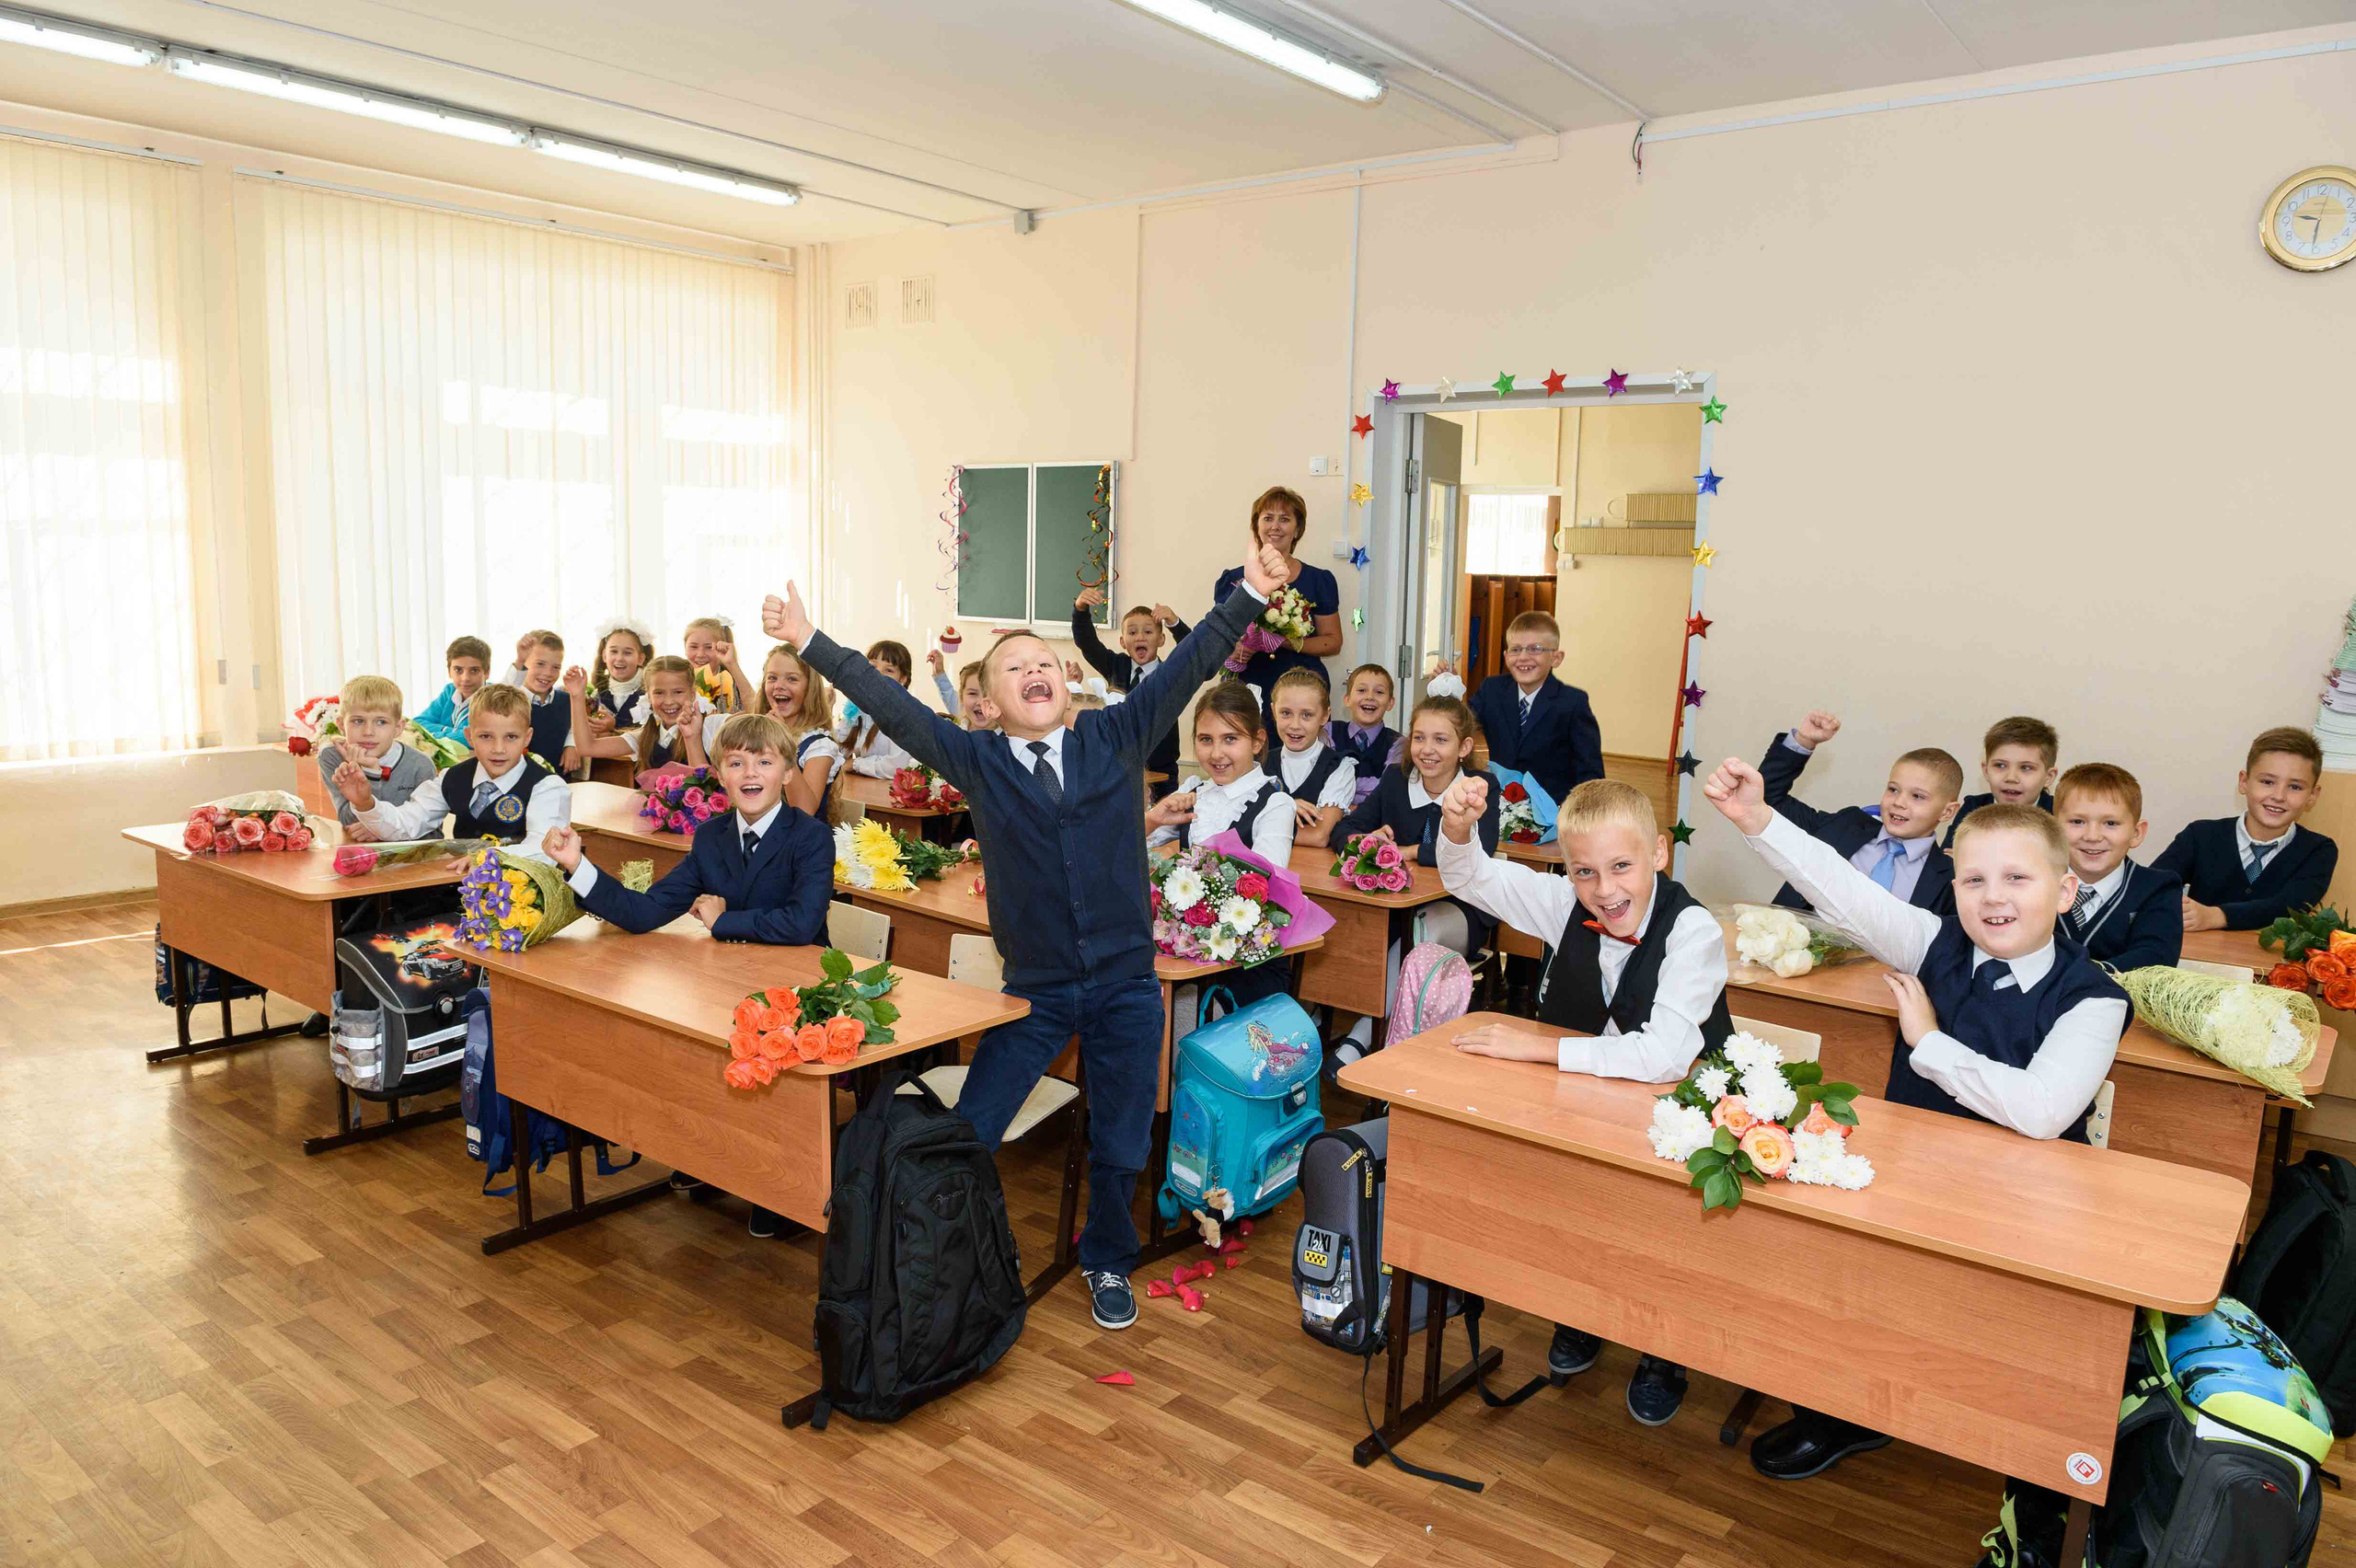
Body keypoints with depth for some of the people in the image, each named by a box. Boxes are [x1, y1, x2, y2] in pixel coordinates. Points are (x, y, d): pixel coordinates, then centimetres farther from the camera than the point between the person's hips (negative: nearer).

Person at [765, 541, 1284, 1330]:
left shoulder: (1116, 738, 0)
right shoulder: (977, 761, -1)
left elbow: (1187, 668, -7)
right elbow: (892, 705, -7)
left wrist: (1250, 595, -15)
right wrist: (812, 642, -12)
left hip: (1126, 987, 0)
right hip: (1035, 991, 0)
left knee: (1120, 1147, 12)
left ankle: (1107, 1263, 39)